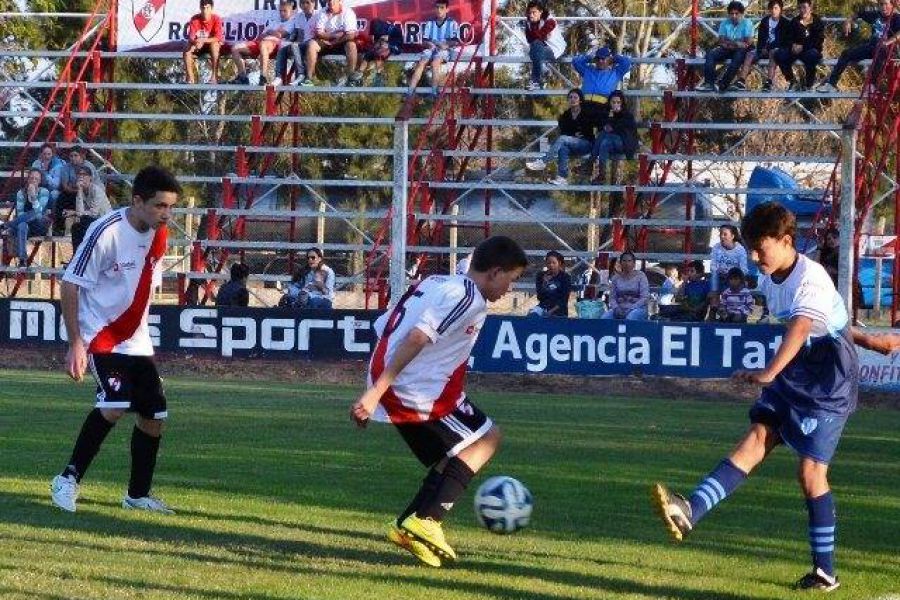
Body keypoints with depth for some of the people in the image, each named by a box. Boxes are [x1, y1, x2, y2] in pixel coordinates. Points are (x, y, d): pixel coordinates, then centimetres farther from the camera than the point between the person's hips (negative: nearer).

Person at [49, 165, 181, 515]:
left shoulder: (159, 236, 2)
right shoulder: (106, 233, -20)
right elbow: (70, 285, -17)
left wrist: (142, 333, 18)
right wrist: (75, 344, -19)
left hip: (136, 339, 8)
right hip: (100, 335, -8)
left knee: (154, 414, 5)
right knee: (115, 404, -25)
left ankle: (138, 494, 20)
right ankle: (69, 480, -13)